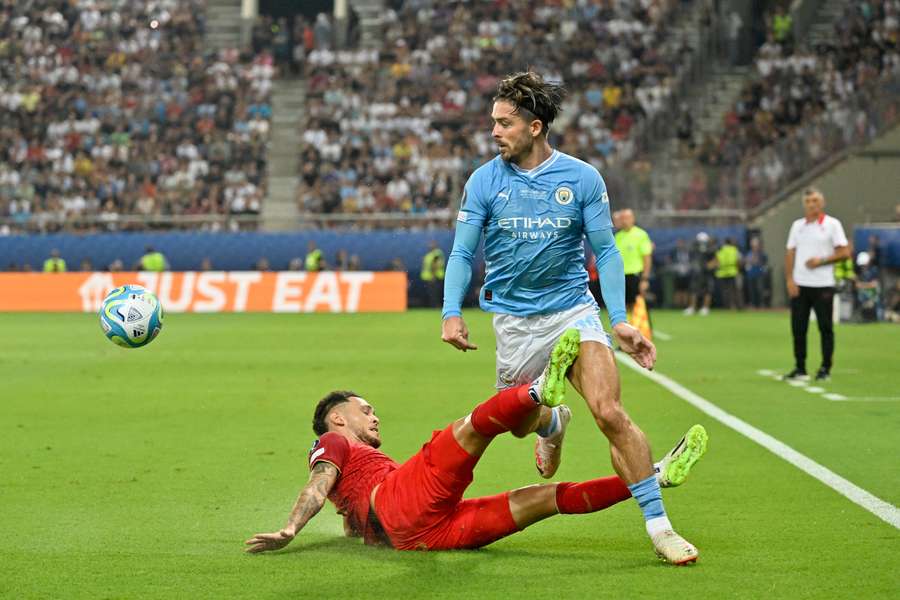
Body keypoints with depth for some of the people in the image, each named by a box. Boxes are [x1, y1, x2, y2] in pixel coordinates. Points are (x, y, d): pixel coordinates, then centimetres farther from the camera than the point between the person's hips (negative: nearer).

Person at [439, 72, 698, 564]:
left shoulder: (582, 178, -4)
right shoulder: (484, 182, -2)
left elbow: (605, 251, 0)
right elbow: (462, 253, 0)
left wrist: (620, 321, -8)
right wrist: (451, 312, -15)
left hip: (574, 308, -2)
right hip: (513, 318, 2)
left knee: (610, 414, -18)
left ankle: (658, 525, -12)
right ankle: (549, 420, 50)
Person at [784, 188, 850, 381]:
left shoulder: (832, 224, 0)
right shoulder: (797, 225, 12)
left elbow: (844, 252, -4)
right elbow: (790, 254, 11)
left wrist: (821, 261, -14)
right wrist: (789, 280, 0)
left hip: (823, 285, -4)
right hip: (799, 285, 4)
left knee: (825, 328, 0)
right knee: (798, 328, 2)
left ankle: (825, 369, 7)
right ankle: (800, 369, 10)